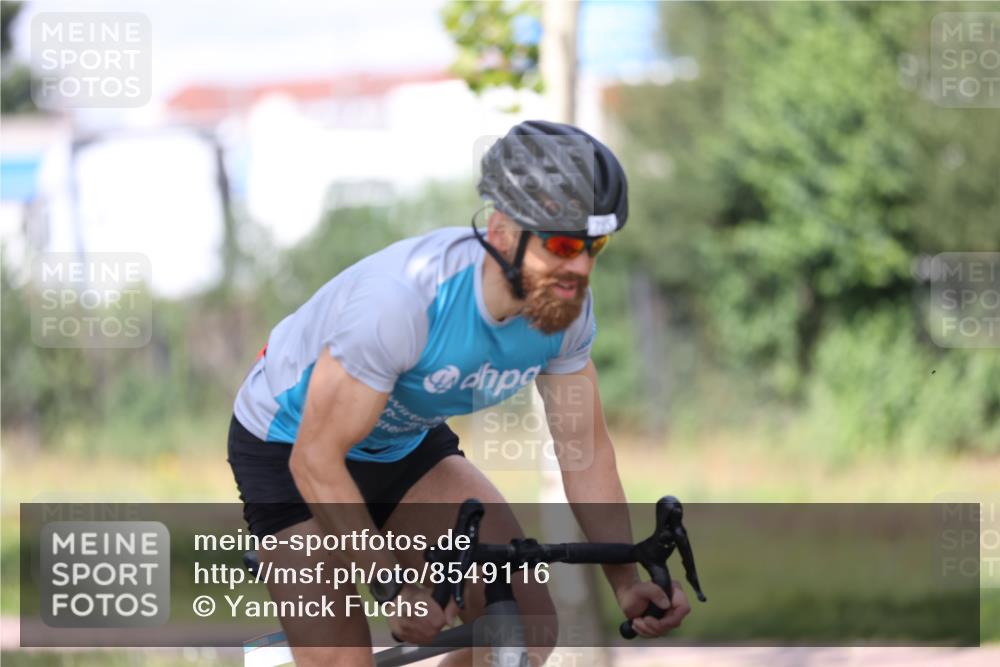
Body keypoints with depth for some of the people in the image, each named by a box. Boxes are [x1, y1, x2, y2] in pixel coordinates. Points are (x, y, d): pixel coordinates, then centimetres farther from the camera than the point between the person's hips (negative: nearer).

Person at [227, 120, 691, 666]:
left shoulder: (566, 305, -19)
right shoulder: (403, 297, -39)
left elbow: (584, 448, -6)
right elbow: (317, 462, -32)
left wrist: (626, 582, -17)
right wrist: (394, 590, -33)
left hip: (408, 444, 6)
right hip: (291, 450, -6)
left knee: (529, 623, -9)